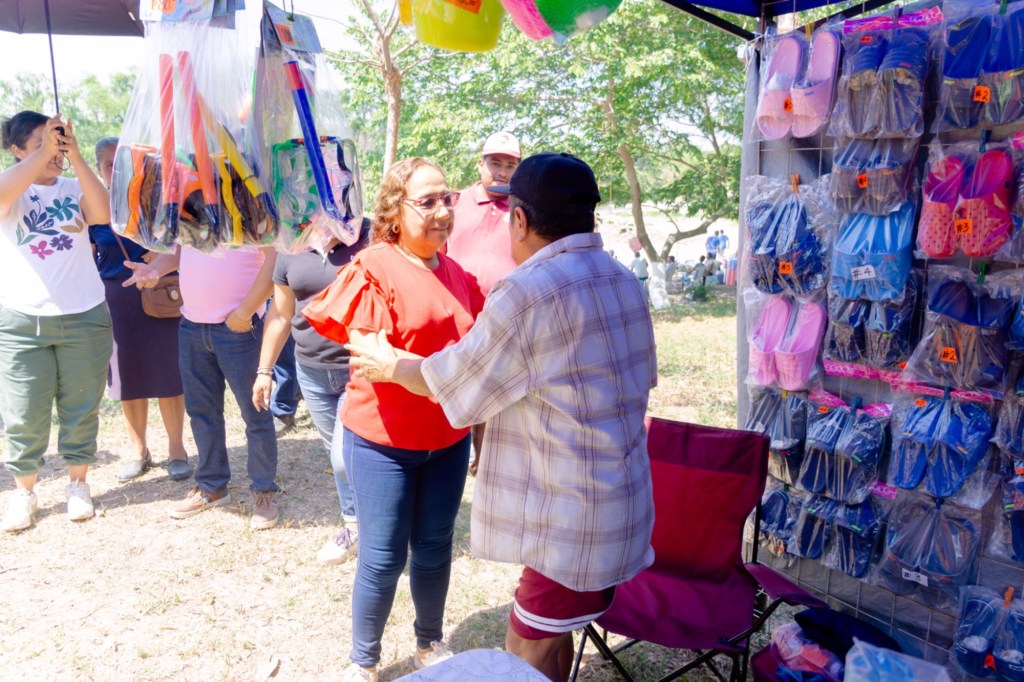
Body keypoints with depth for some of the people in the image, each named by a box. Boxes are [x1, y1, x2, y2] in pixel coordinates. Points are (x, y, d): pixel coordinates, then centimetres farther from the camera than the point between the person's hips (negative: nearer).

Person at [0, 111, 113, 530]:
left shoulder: (74, 188, 4)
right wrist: (44, 150, -23)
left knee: (81, 409, 10)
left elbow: (103, 213, -17)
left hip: (84, 317, 1)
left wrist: (74, 153, -20)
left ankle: (78, 484, 26)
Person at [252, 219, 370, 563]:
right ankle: (355, 525, 34)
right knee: (338, 453, 15)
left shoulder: (372, 239, -12)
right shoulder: (292, 249, 4)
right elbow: (280, 315, 12)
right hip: (311, 372, 5)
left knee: (349, 458, -6)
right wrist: (264, 370, 13)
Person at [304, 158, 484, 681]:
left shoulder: (458, 277, 6)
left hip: (448, 439, 5)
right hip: (383, 441, -5)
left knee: (434, 548, 16)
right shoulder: (373, 270, -13)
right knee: (383, 558, 5)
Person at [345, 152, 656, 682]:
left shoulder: (527, 292, -21)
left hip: (574, 518, -8)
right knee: (546, 632, 23)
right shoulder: (623, 281, 4)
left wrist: (387, 365, 10)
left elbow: (448, 382, -9)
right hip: (625, 499, 8)